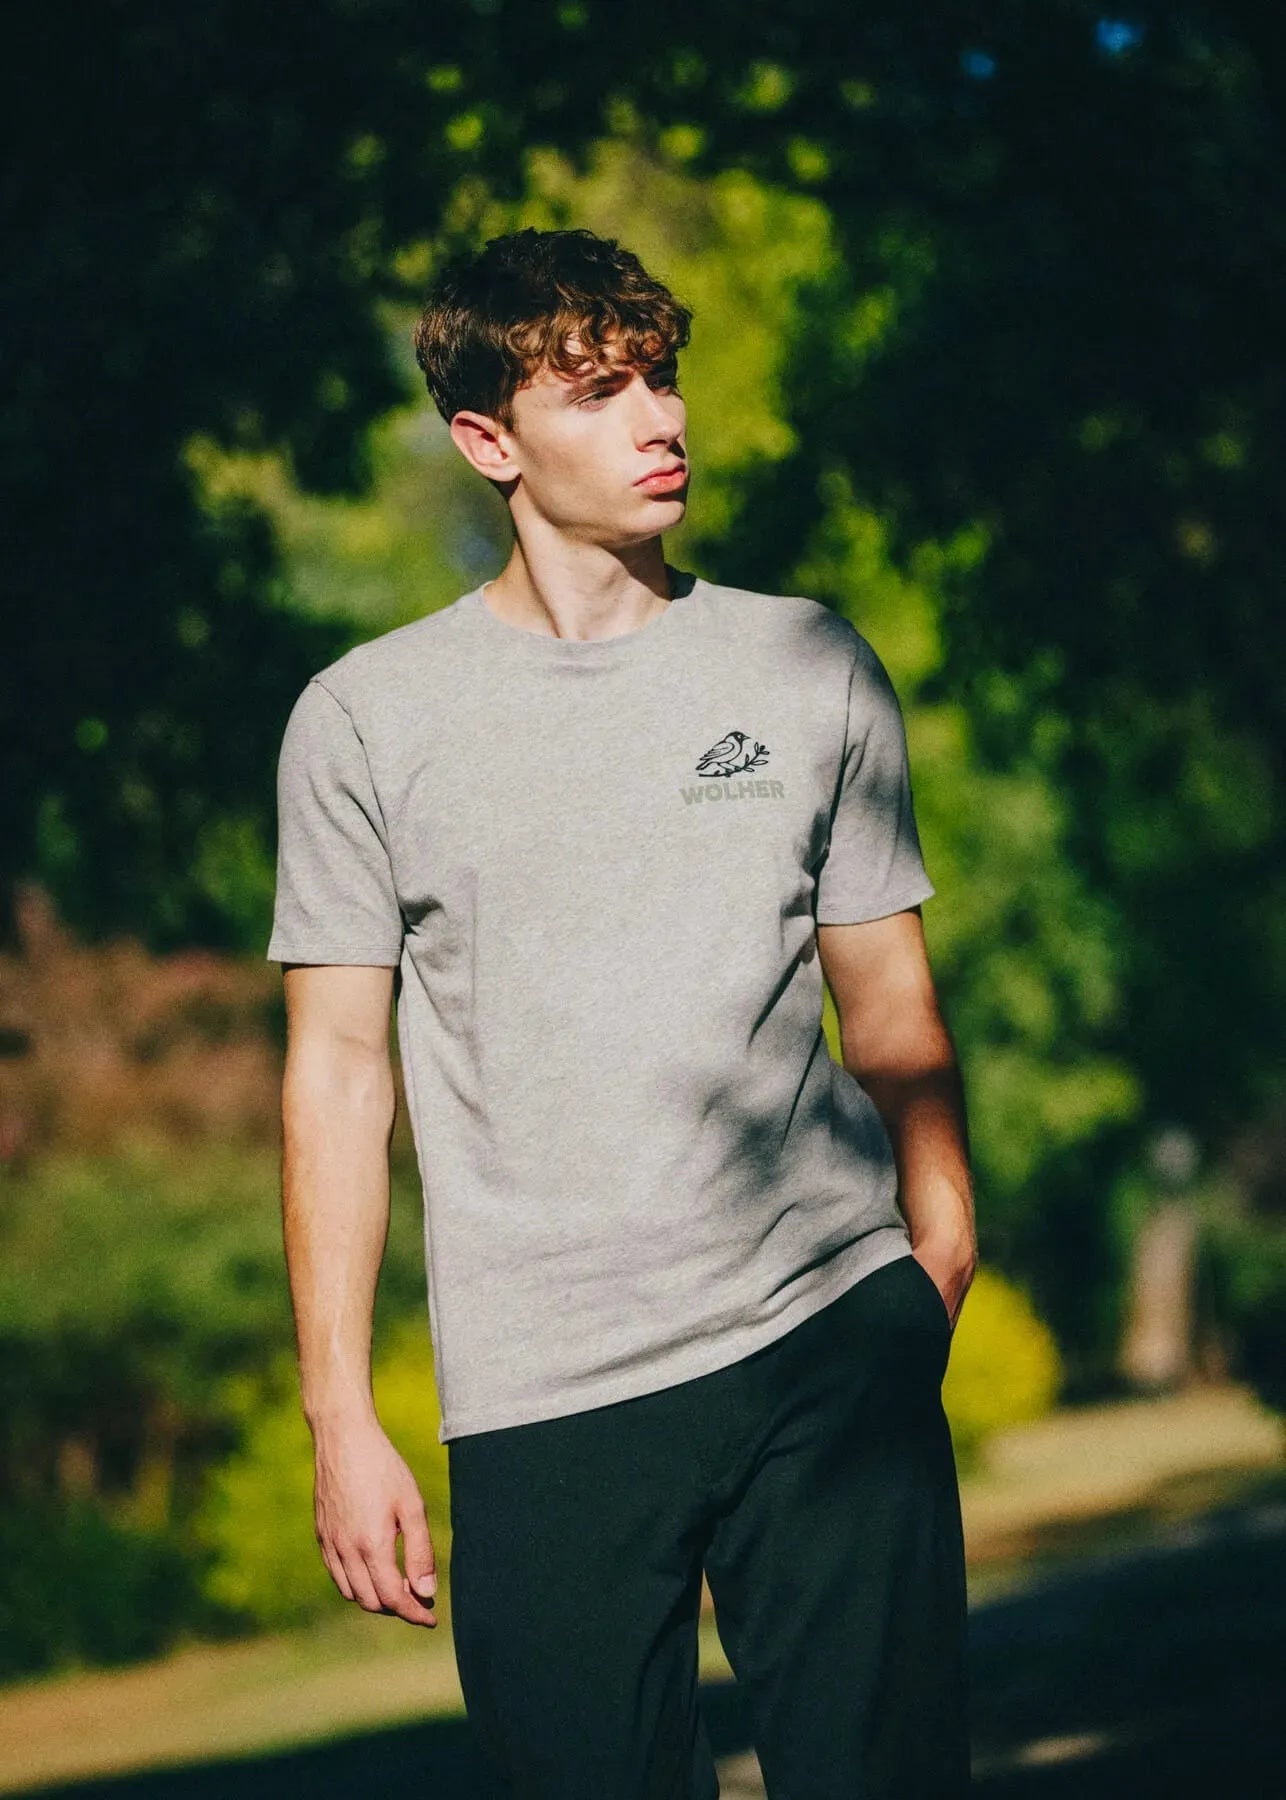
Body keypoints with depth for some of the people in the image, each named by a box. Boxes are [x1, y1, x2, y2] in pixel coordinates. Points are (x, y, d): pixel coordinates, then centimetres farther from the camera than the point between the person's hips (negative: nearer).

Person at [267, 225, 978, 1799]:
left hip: (832, 1333, 1)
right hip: (541, 1395, -1)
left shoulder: (816, 669, 10)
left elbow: (891, 998, 13)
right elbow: (339, 1063, 5)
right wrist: (340, 1418, 1)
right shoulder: (365, 720, 5)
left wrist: (940, 1251, 0)